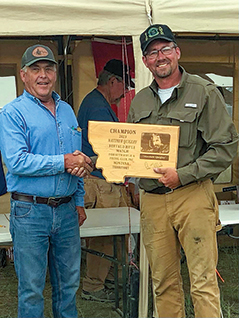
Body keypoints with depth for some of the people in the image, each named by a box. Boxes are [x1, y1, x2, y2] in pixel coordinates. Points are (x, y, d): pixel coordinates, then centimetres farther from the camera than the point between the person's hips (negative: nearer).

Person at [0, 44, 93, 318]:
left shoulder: (67, 111, 14)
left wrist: (79, 201, 15)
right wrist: (63, 162, -20)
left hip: (67, 210, 5)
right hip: (30, 212, -5)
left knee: (68, 282, 15)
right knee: (31, 287, 4)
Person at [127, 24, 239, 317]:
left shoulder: (204, 92, -1)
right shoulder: (139, 101, 14)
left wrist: (182, 175, -14)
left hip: (193, 196, -4)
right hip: (151, 200, 5)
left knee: (203, 283, -3)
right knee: (164, 282, 11)